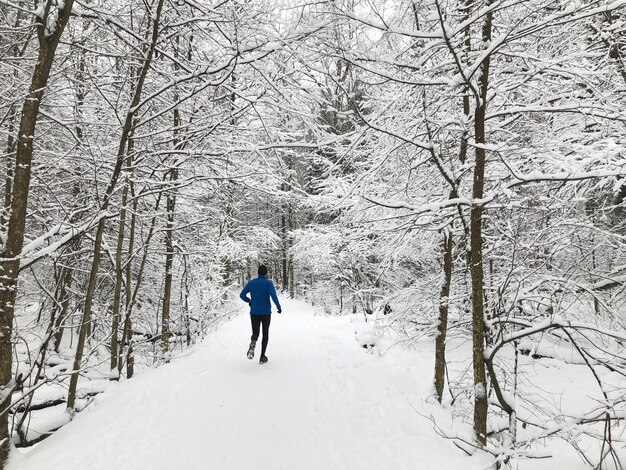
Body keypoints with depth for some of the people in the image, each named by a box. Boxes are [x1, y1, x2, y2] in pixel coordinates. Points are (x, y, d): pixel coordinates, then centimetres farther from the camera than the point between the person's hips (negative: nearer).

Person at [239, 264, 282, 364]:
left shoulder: (251, 282, 3)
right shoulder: (268, 283, -7)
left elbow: (242, 295, 5)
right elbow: (273, 295, -21)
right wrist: (279, 307, -12)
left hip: (254, 312, 2)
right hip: (266, 312, -2)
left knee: (255, 334, 12)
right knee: (265, 334, 14)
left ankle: (253, 343, -24)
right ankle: (262, 357, 10)